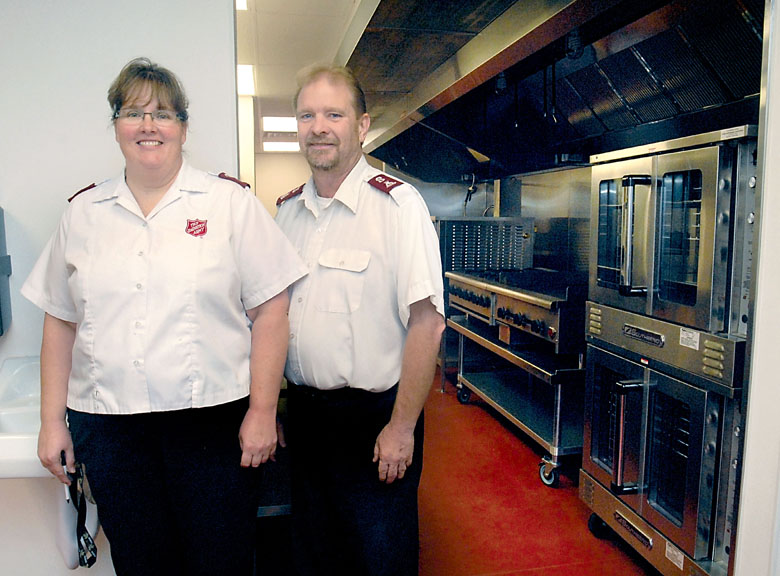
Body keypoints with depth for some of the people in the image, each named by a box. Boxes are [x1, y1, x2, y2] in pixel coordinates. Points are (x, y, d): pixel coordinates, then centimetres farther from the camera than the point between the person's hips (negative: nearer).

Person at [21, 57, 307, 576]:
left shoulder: (231, 203, -1)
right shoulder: (83, 213, 10)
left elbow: (269, 310, -5)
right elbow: (60, 322, 13)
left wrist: (263, 411, -8)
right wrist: (53, 421, 9)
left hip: (213, 421, -3)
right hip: (108, 429, 3)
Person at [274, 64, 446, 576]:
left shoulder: (397, 204, -14)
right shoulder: (287, 211, 6)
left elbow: (426, 321, -18)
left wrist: (402, 427, -17)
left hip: (374, 413, -5)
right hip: (303, 410, 6)